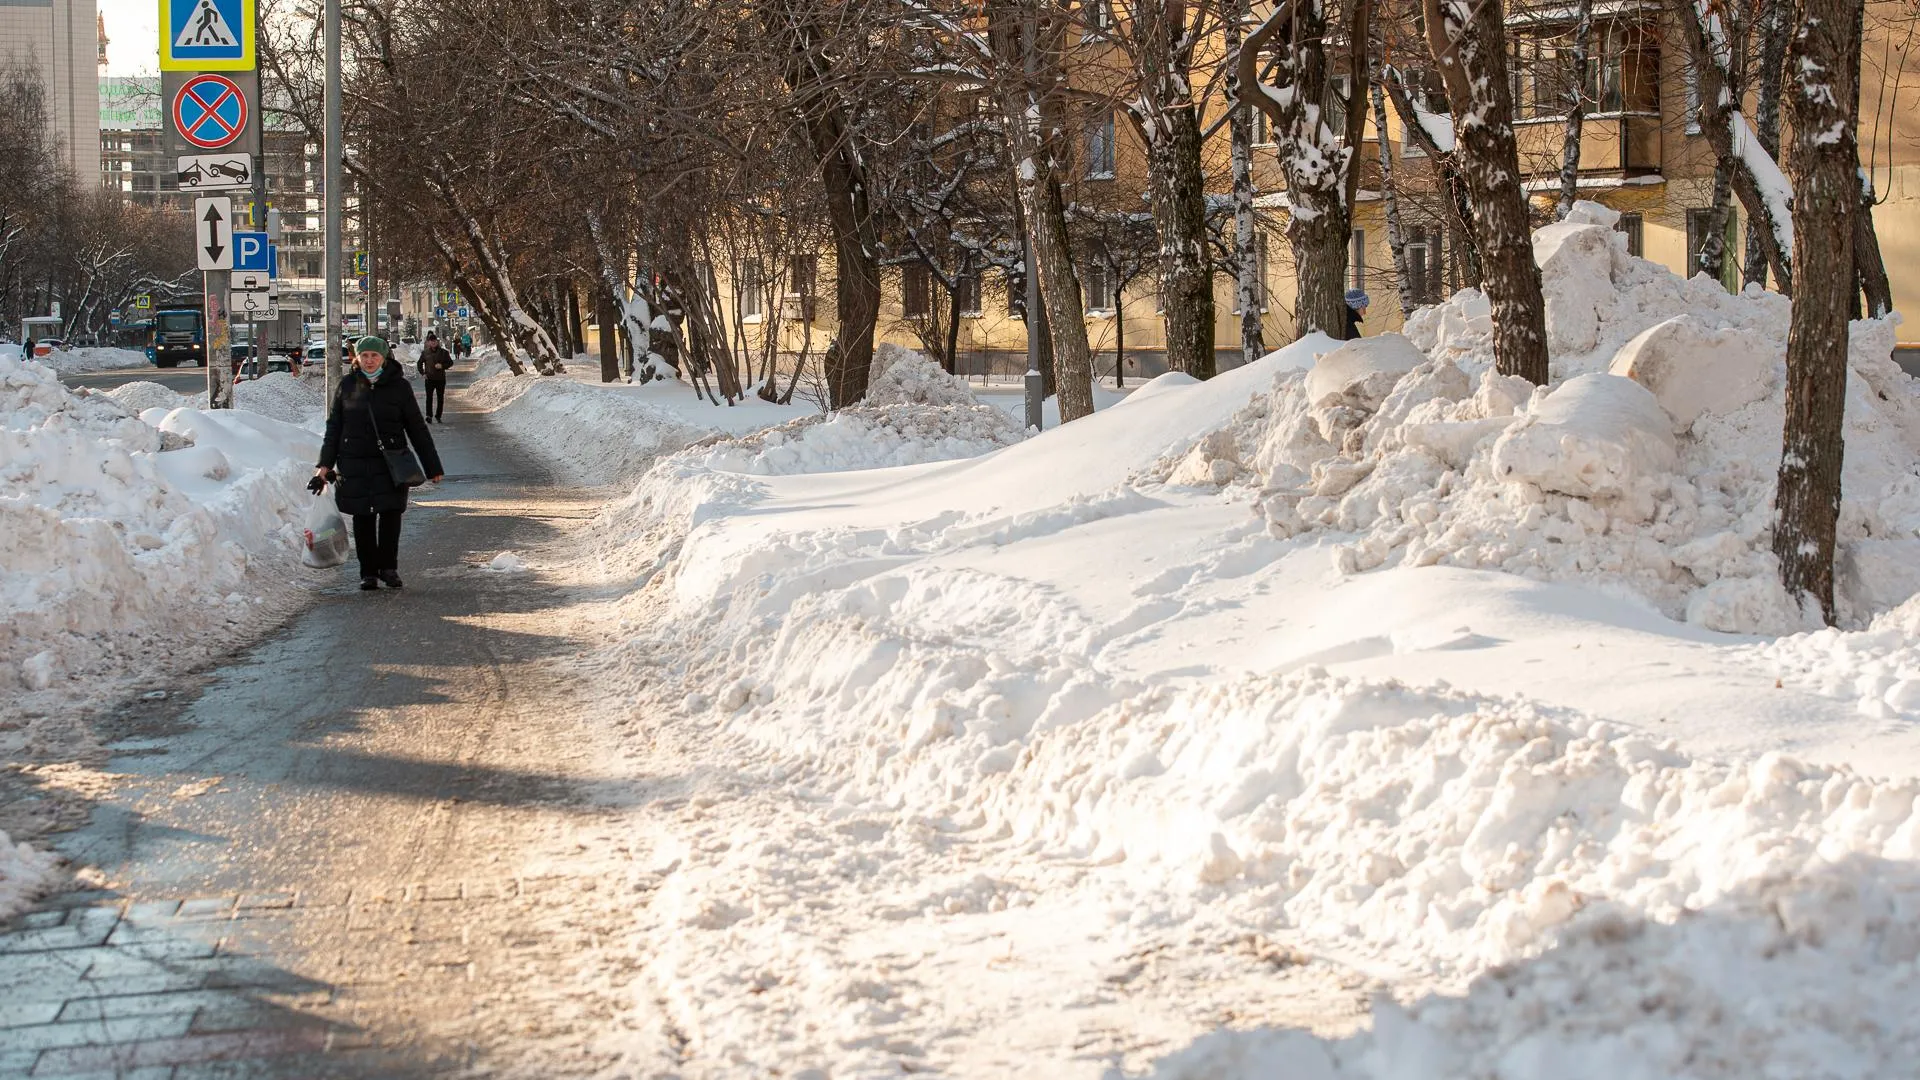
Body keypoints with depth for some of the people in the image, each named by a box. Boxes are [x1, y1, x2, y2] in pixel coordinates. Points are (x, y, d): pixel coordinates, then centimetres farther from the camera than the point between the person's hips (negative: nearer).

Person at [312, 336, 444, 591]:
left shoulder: (398, 386, 0)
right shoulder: (348, 386, 5)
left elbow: (417, 429, 4)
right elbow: (333, 427, 11)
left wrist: (432, 467, 4)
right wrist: (325, 464, 4)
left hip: (389, 462, -1)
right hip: (355, 463, 2)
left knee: (390, 513, -10)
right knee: (362, 518, 3)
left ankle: (388, 567, 5)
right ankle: (368, 572, 12)